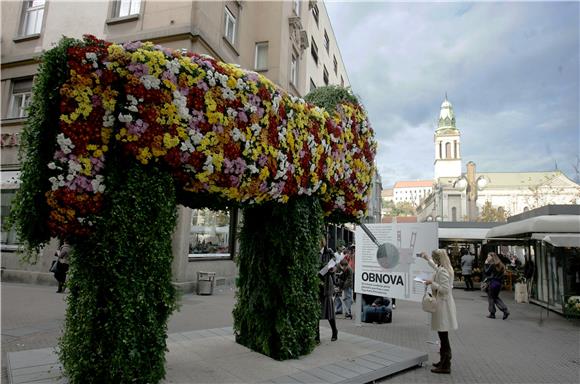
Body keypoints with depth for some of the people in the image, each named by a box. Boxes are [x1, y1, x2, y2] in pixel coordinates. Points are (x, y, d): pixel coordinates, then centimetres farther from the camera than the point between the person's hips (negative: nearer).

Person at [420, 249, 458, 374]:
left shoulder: (442, 271, -19)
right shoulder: (442, 269, 11)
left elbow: (445, 289, -23)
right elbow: (435, 266, 35)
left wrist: (432, 282, -17)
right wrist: (427, 258, 45)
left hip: (443, 305, -10)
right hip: (443, 304, 10)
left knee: (443, 335, -3)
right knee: (443, 335, 18)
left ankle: (445, 366, 4)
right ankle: (443, 361, 29)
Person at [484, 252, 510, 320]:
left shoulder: (492, 265, -16)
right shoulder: (500, 265, 10)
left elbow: (487, 272, -15)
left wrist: (486, 264, -10)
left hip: (492, 283, -8)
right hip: (499, 283, 8)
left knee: (491, 298, 5)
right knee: (496, 297, 19)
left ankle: (492, 313, 12)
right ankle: (505, 310, 8)